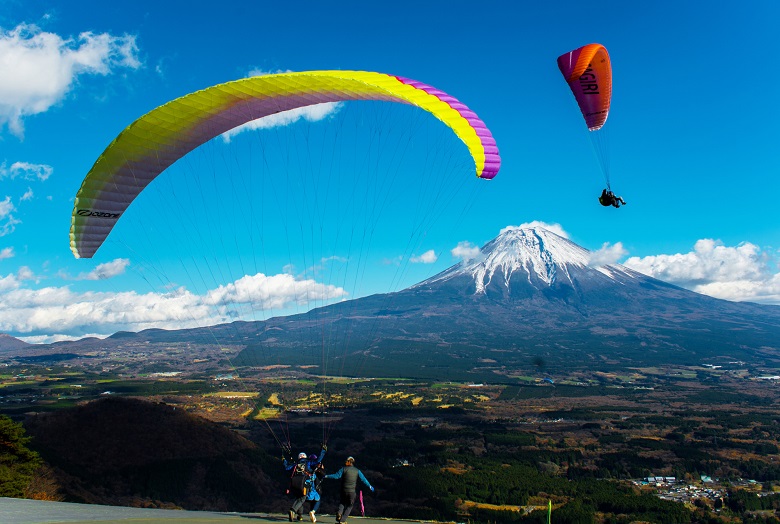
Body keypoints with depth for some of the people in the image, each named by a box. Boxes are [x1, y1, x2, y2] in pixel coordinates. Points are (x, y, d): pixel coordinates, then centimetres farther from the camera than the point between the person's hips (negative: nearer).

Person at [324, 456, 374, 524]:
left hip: (344, 491, 0)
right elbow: (363, 479, 4)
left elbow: (336, 476, -10)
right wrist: (370, 486, 14)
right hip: (352, 492, 1)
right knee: (349, 506, 14)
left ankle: (339, 512, -5)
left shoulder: (344, 469, -5)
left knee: (342, 503, 23)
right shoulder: (357, 471, 3)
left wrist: (327, 476, -2)